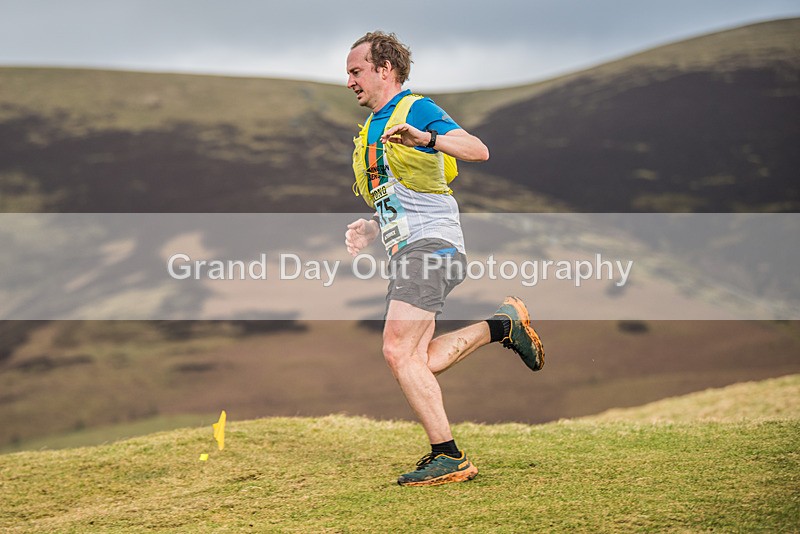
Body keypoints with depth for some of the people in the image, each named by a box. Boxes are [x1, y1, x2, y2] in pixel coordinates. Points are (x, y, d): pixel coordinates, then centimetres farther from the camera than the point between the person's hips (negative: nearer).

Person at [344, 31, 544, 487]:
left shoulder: (416, 109, -4)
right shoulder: (371, 130, 23)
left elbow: (478, 150, -18)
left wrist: (427, 138, -34)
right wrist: (370, 229, 14)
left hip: (431, 242, -9)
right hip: (405, 251, 9)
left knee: (399, 351, -18)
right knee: (421, 361, 3)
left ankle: (448, 457, -14)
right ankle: (502, 325, 18)